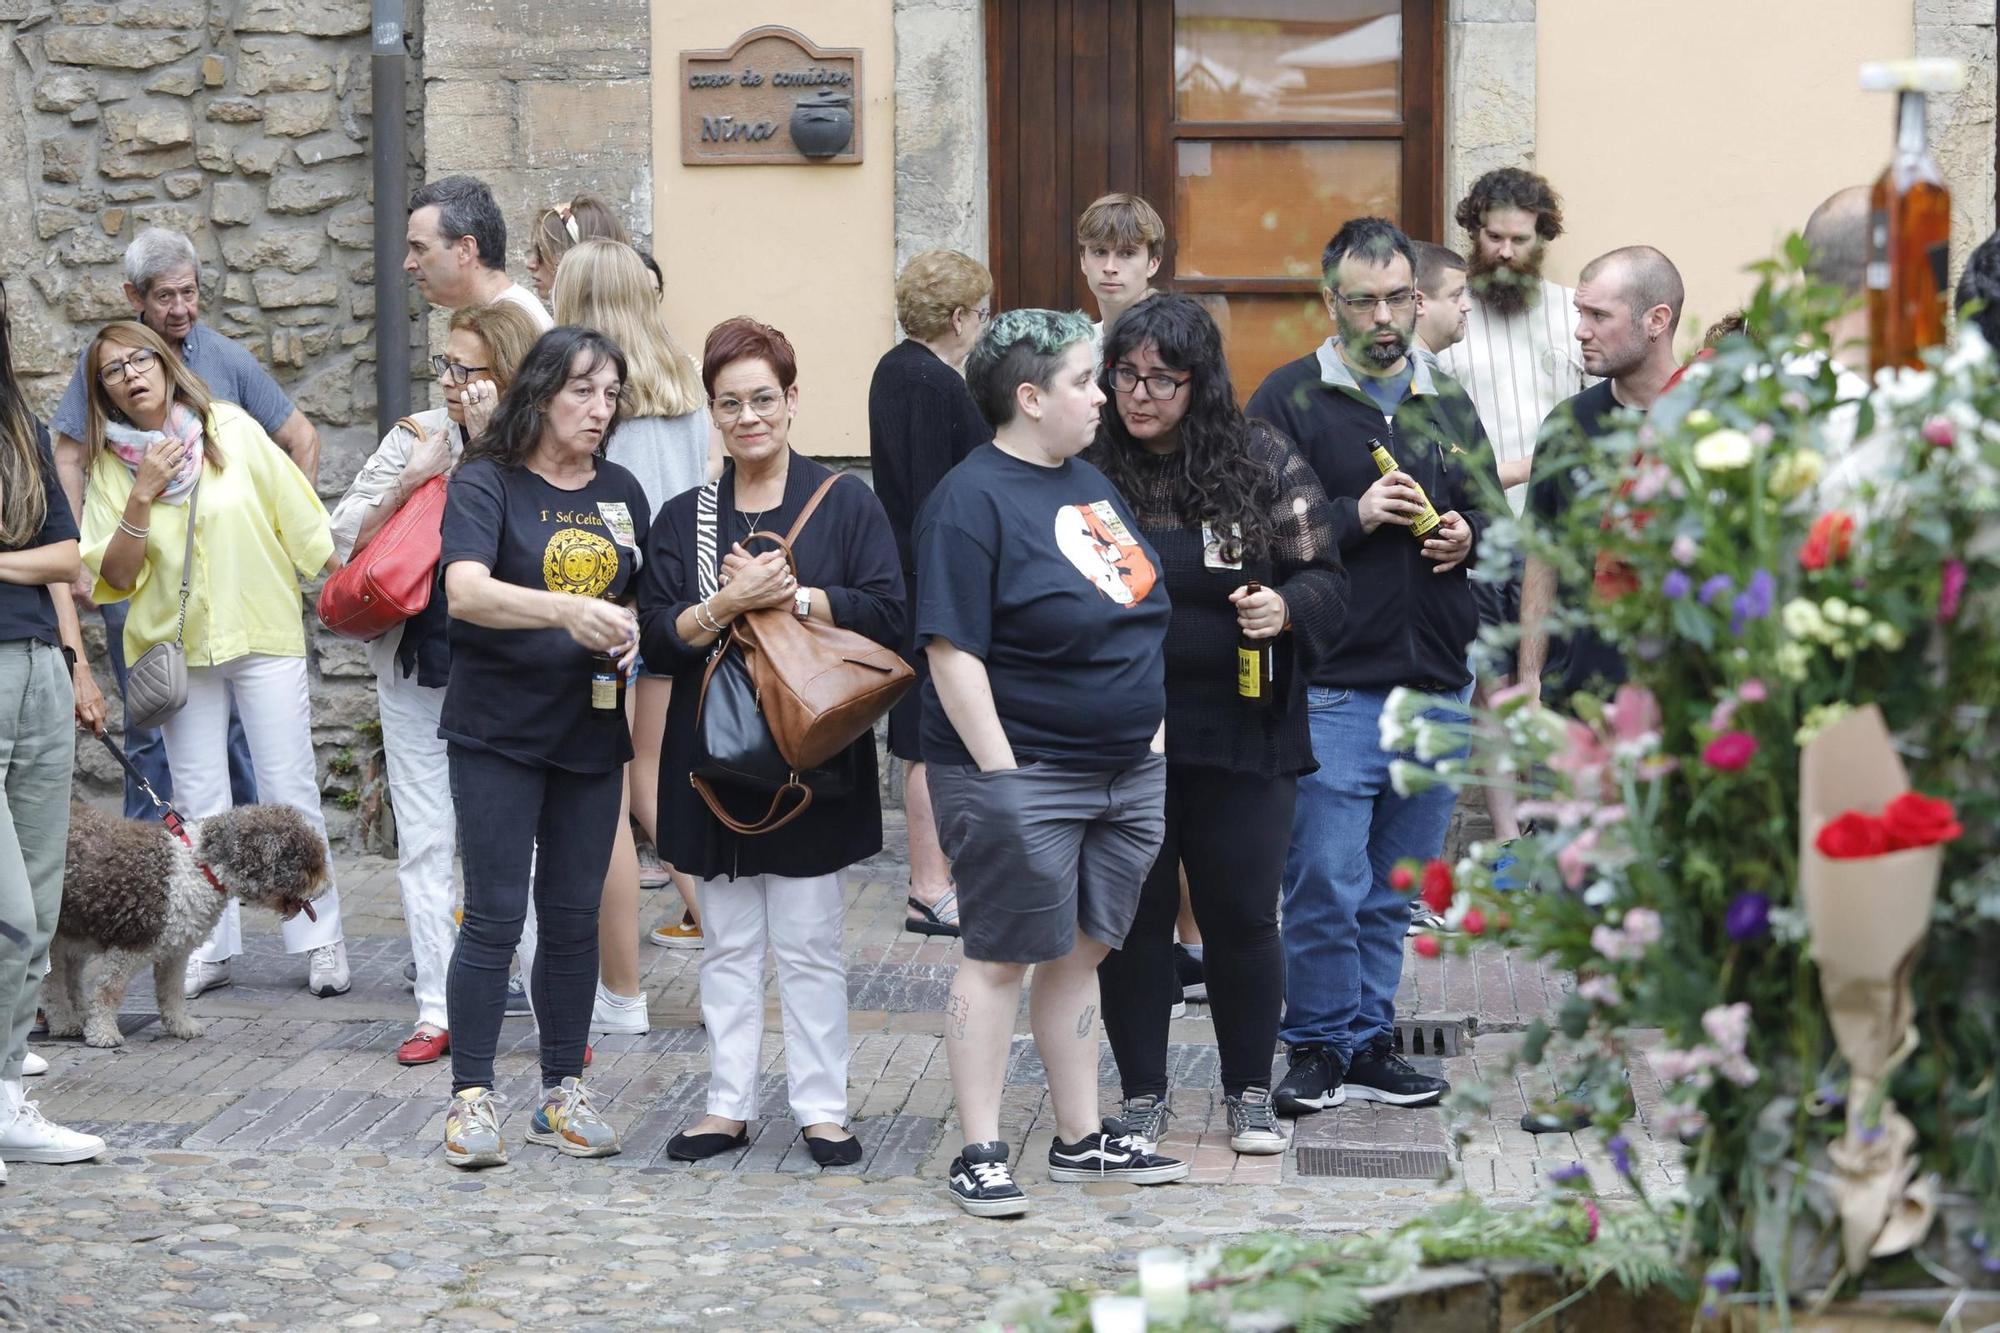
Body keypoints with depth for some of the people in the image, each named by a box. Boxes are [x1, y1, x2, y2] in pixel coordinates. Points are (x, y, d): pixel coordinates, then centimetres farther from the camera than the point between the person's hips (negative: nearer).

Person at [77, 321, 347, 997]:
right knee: (198, 805, 6)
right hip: (176, 645, 2)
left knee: (291, 793, 0)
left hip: (264, 634, -2)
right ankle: (210, 946, 15)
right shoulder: (112, 465, 0)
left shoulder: (230, 428, -4)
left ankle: (320, 941, 7)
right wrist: (141, 497, -16)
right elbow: (115, 578, -4)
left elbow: (303, 523, 1)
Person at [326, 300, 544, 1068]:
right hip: (417, 666, 3)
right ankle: (439, 1009, 12)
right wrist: (409, 481, -14)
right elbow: (346, 537, 1)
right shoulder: (418, 436, 2)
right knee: (426, 838, 6)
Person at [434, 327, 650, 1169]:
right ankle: (472, 1098, 3)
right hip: (498, 730, -5)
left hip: (591, 729, 5)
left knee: (574, 918, 9)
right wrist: (568, 610, -37)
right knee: (495, 917, -5)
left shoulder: (620, 493, 11)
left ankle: (563, 1093, 18)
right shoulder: (486, 484, -7)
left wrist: (634, 635, -2)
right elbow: (466, 591, -24)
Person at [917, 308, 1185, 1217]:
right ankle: (979, 1153, 6)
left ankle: (1082, 1138, 23)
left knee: (1082, 950, 14)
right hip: (1022, 776, -8)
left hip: (1128, 769, 8)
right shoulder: (972, 501, -13)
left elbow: (1139, 614, 22)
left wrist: (1152, 728, 16)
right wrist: (998, 773, -20)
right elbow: (953, 651, -18)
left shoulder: (1091, 484, 13)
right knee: (1000, 958, -1)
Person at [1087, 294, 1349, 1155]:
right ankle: (1142, 1093, 21)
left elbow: (1324, 579, 2)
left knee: (1242, 916, 7)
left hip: (1239, 734, 0)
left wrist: (1285, 608, -17)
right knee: (1133, 917, 7)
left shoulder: (1263, 464, 1)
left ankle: (1249, 1093, 22)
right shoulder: (1085, 470, 0)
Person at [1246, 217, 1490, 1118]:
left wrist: (1467, 534, 1)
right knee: (1325, 883, -6)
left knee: (1396, 888, 11)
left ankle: (1367, 1042, 21)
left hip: (1439, 688, 5)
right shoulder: (1290, 400, -2)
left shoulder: (1448, 402, 14)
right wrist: (1356, 518, -18)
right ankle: (1319, 1050, 7)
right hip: (1335, 687, -5)